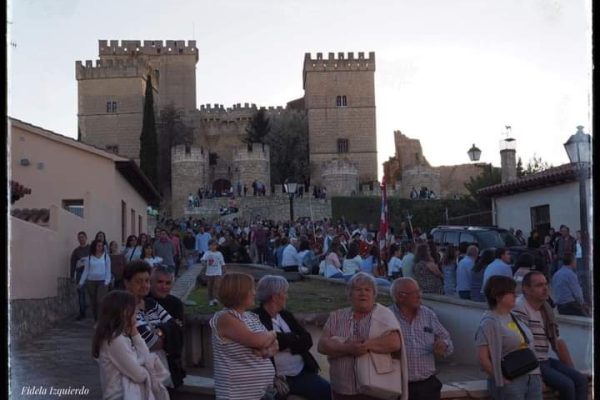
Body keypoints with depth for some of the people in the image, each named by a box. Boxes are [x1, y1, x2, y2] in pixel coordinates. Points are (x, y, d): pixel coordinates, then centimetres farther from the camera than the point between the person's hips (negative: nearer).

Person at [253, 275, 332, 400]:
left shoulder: (286, 315, 13)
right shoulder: (256, 318, -8)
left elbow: (307, 340, 5)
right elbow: (274, 340, -20)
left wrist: (286, 343, -11)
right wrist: (295, 339, -4)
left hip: (301, 373, 5)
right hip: (276, 377, -5)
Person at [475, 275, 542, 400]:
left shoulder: (514, 318, 13)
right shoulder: (490, 322, -12)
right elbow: (482, 357, -17)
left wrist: (535, 373, 11)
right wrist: (502, 378, -13)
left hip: (532, 378, 8)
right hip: (510, 382, -8)